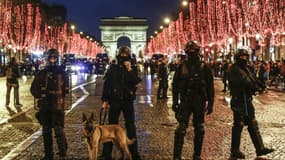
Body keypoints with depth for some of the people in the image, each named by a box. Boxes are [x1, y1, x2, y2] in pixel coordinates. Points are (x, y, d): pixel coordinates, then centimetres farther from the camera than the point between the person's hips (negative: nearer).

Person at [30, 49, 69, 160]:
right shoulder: (41, 73, 8)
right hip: (44, 106, 3)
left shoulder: (62, 73, 3)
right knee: (46, 131, 11)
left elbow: (66, 90, 4)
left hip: (58, 106, -3)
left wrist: (58, 94, -8)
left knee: (59, 129, -10)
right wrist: (41, 94, -5)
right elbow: (33, 89, 9)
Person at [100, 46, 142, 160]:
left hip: (128, 101, 1)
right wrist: (105, 100, -5)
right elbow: (106, 85, 0)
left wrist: (129, 70, -18)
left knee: (131, 126, 7)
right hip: (114, 101, -1)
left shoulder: (132, 70, 3)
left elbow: (136, 82, -12)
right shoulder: (112, 69, 1)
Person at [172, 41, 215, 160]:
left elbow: (210, 87, 2)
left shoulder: (205, 68, 0)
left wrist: (210, 104, -1)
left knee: (199, 130, 10)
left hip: (200, 103, 1)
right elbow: (175, 85, 4)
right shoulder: (181, 67, 0)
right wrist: (175, 102, 1)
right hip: (185, 102, -1)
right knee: (181, 130, -7)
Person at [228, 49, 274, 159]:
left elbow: (253, 79, 10)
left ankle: (260, 148, 20)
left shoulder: (245, 69, 16)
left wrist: (260, 85, -9)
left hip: (247, 100, 9)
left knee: (253, 124, 12)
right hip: (239, 101, -9)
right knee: (238, 125, -2)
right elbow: (243, 82, -24)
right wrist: (256, 87, -21)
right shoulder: (234, 69, -13)